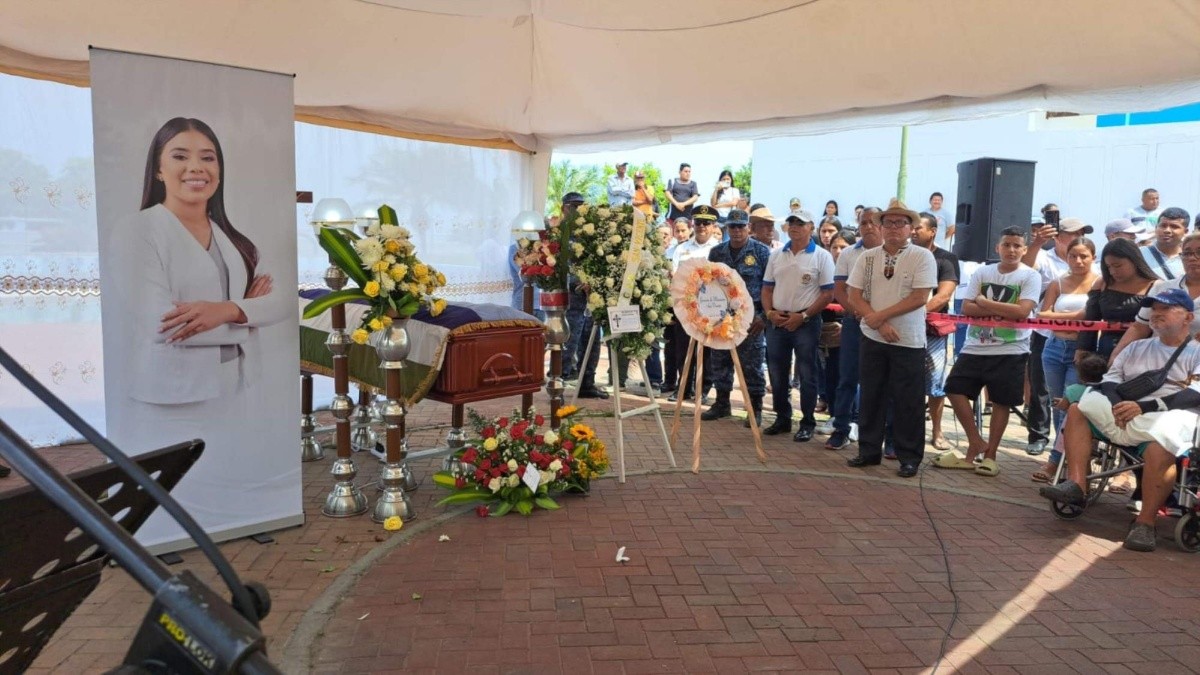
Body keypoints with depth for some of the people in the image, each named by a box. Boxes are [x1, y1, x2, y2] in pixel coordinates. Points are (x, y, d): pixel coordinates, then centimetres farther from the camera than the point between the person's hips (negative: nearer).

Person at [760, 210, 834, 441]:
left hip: (806, 323, -5)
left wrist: (803, 316, -14)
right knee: (777, 374, 10)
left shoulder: (821, 256, -3)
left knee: (806, 375, 1)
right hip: (776, 322, 5)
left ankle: (807, 423, 11)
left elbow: (827, 294, -7)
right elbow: (767, 288, 14)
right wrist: (770, 312, -4)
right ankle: (782, 419, 23)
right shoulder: (776, 255, 11)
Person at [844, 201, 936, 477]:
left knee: (907, 402, 2)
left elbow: (919, 298, -13)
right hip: (872, 338, 3)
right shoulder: (867, 258, 5)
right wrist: (879, 324, -12)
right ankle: (869, 450, 22)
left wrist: (880, 316, -14)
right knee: (871, 397, 10)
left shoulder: (922, 257, -5)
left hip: (909, 341, -3)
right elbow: (853, 297, 0)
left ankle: (909, 457, 14)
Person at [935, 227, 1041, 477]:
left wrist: (984, 302, -9)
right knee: (955, 389, -2)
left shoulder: (1030, 276, -3)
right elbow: (967, 308, -2)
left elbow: (1022, 312, -17)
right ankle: (976, 443, 12)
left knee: (1000, 402, 2)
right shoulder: (982, 273, 7)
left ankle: (990, 454, 15)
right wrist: (1002, 311, -14)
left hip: (1010, 351, -4)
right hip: (975, 347, 4)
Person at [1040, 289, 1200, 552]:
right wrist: (1118, 404, -8)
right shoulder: (1136, 347, 26)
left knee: (1161, 444, -39)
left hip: (1171, 415, -6)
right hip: (1128, 417, 6)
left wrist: (1144, 406, -18)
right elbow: (1110, 379, 16)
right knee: (1078, 408, -12)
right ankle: (1076, 485, -22)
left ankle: (1145, 523, -30)